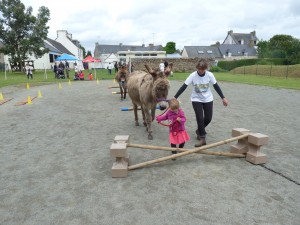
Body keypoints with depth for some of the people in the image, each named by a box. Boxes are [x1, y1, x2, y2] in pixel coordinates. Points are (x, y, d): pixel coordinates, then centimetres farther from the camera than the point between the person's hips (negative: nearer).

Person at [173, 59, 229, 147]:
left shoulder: (210, 75, -14)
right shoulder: (193, 75, -18)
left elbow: (216, 86, -4)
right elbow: (183, 87, -19)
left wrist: (223, 98, -2)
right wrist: (175, 98, -23)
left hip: (208, 99, 2)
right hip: (196, 99, -2)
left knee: (208, 118, 3)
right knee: (200, 118, -10)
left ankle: (199, 130, 32)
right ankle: (202, 138, 1)